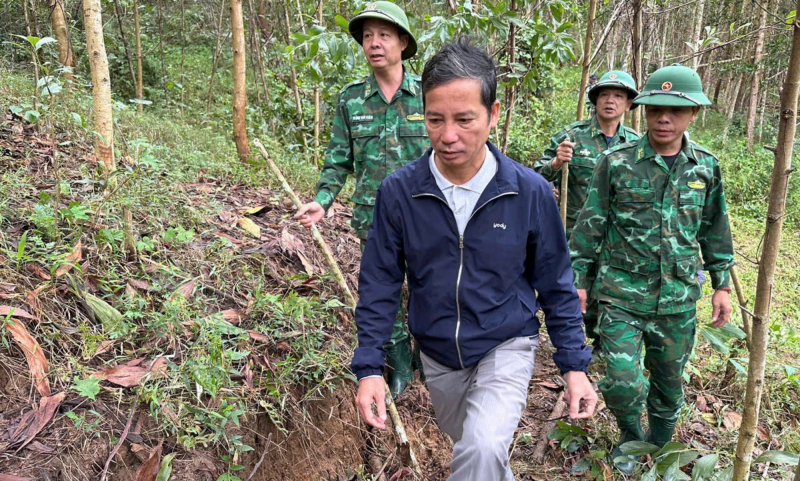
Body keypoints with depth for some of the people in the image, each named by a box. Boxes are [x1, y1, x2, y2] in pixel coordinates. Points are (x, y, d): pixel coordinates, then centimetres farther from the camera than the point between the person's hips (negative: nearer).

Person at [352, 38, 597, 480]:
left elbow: (556, 286, -5)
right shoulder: (399, 192, -17)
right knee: (468, 445, 24)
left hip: (506, 346, -2)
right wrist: (369, 368, -10)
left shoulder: (530, 193, -18)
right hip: (437, 353, 3)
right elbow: (379, 283, -7)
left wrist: (575, 365, -5)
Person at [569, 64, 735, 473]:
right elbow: (590, 226, -2)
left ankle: (661, 446, 41)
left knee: (669, 381, 15)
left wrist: (721, 285, 11)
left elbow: (715, 231, 12)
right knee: (624, 383, -7)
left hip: (678, 300, 3)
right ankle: (630, 436, 25)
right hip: (622, 295, -2)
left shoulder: (706, 167, 2)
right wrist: (578, 280, -2)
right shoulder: (616, 163, -6)